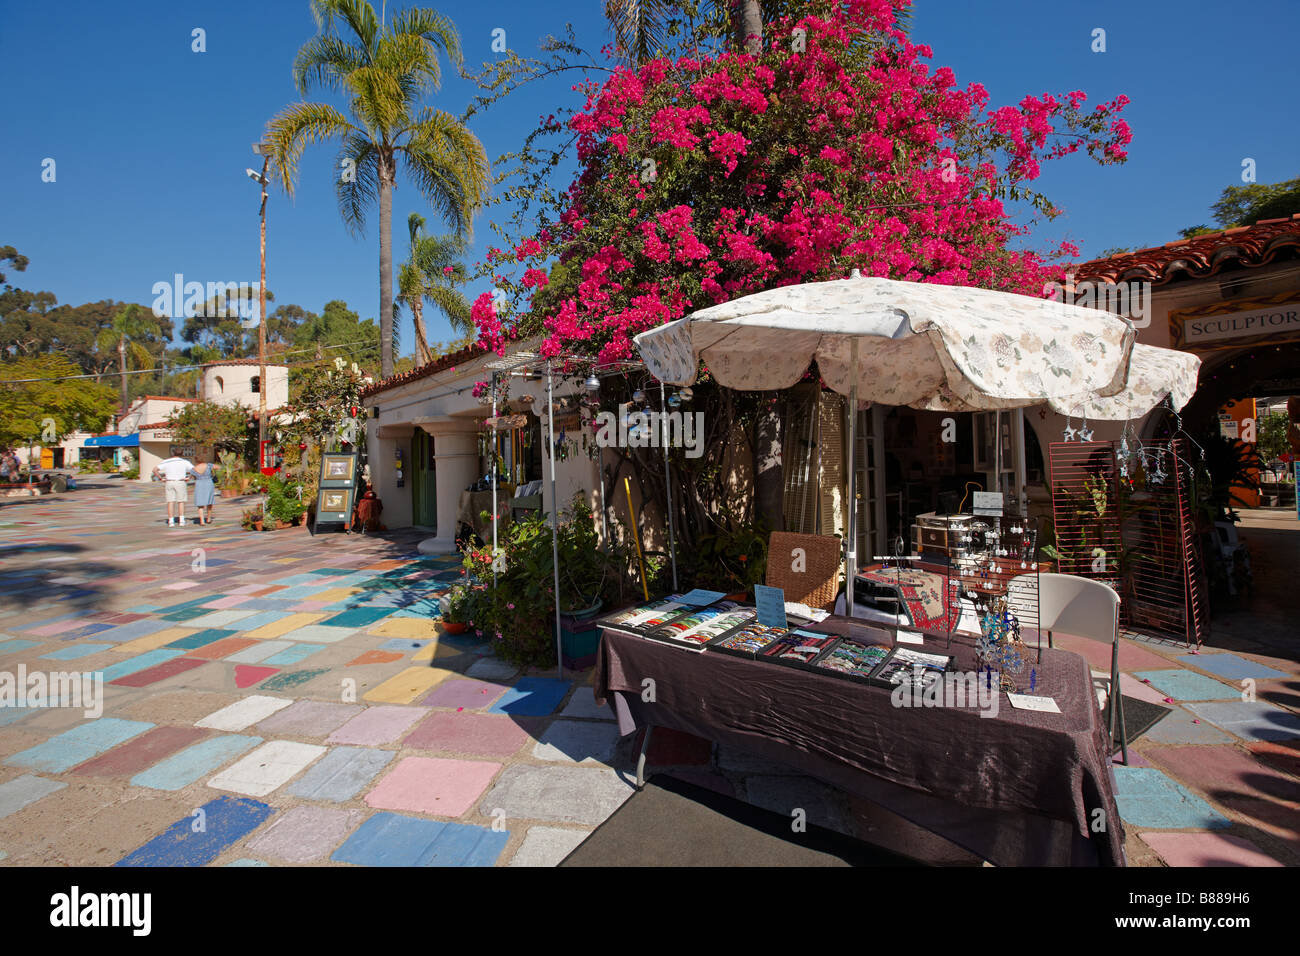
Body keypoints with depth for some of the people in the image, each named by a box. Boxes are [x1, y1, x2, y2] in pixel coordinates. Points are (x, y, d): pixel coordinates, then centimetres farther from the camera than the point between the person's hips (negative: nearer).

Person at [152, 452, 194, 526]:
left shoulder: (166, 462, 4)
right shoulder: (184, 462, 2)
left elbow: (155, 470, -3)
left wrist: (161, 478, 2)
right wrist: (188, 477, 1)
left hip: (169, 483, 1)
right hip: (180, 483, -1)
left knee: (170, 502, 2)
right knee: (181, 501, 5)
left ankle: (171, 521, -1)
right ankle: (182, 520, 0)